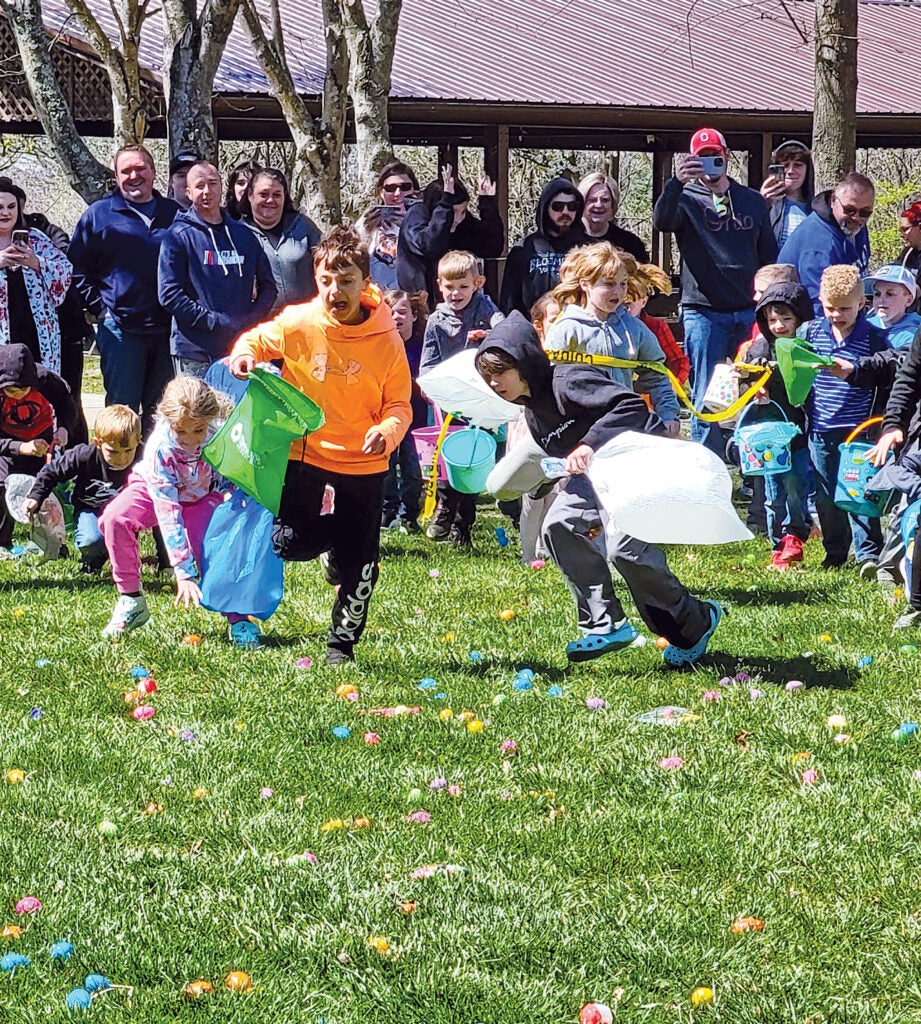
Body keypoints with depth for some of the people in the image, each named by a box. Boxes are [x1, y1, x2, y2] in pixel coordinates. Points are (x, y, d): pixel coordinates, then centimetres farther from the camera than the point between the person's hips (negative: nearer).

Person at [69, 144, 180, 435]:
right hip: (120, 330, -3)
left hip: (166, 331, 3)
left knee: (161, 411, 11)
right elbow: (77, 268, 3)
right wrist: (99, 308, -6)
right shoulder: (98, 215, 3)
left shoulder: (174, 214, 11)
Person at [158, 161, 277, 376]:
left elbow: (268, 286, 18)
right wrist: (214, 321, -14)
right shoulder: (178, 236, 1)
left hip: (241, 349, 4)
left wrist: (250, 320, 0)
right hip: (195, 354, -4)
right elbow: (170, 295, -7)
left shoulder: (243, 235, 16)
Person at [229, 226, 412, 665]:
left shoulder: (387, 341, -9)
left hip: (363, 464, 0)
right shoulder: (297, 324, -9)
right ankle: (331, 547, 25)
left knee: (358, 566, 3)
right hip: (305, 453, 0)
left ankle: (343, 642, 25)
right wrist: (244, 355, -12)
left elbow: (399, 405, -3)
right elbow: (257, 340, 10)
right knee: (292, 543, -12)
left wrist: (388, 431, -24)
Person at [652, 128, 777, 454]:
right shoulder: (686, 200, 4)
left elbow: (770, 256, 18)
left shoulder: (753, 202, 15)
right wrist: (676, 182, -36)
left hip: (749, 313, 3)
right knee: (706, 399, -3)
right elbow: (661, 221, -19)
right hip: (703, 312, -3)